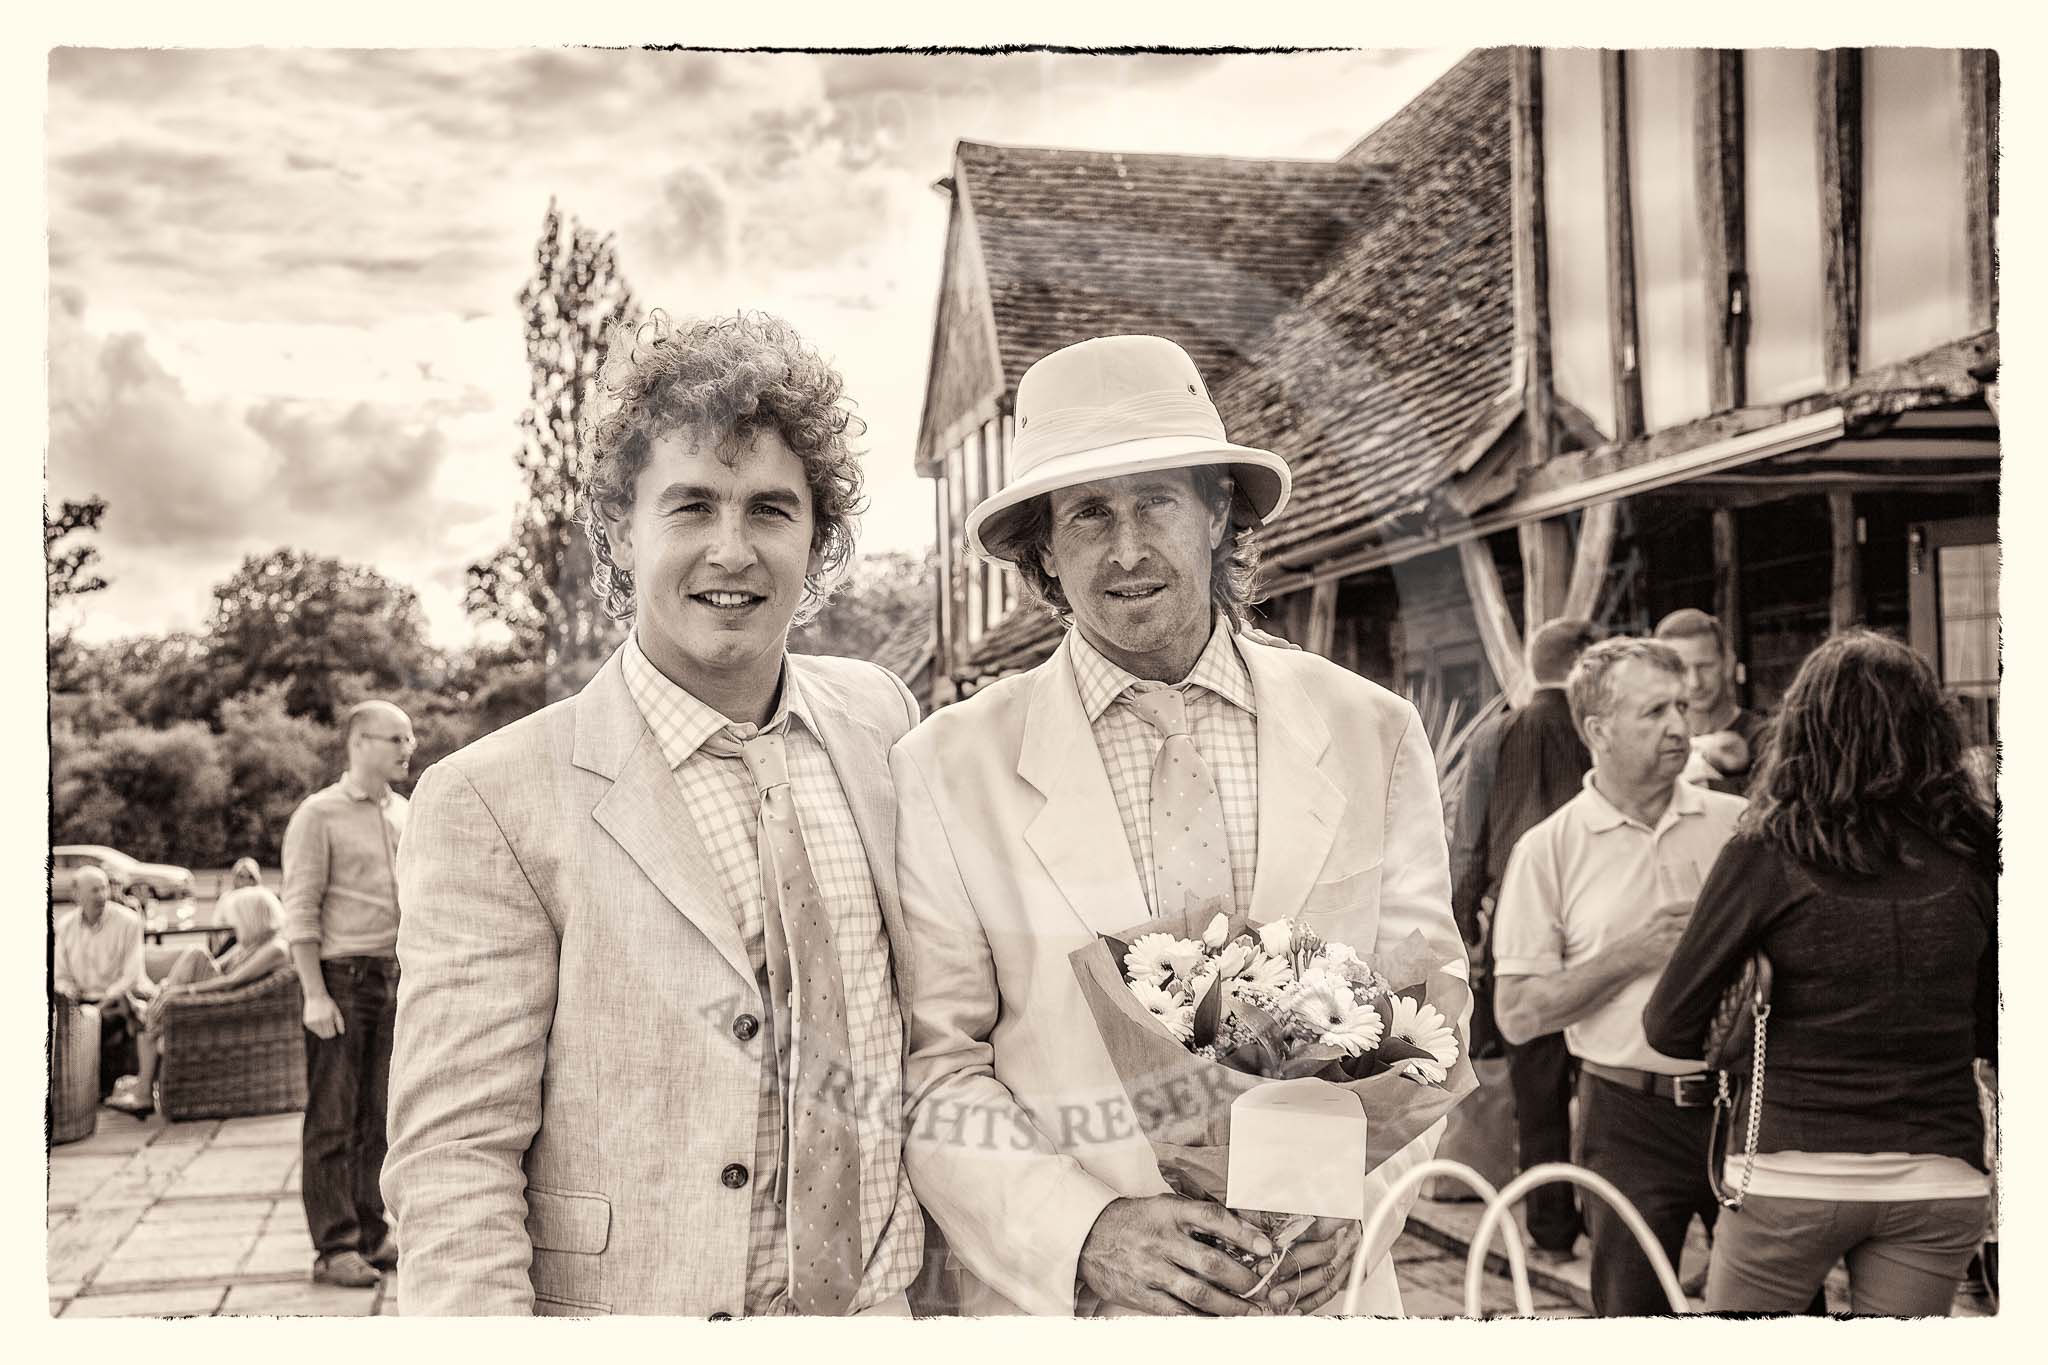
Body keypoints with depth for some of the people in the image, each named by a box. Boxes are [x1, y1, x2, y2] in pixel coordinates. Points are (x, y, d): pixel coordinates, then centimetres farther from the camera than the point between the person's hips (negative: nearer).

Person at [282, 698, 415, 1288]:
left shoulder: (403, 814, 13)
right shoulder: (319, 814, -7)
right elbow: (300, 911, -10)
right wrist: (315, 994, -16)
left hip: (394, 978, 6)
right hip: (341, 976, -6)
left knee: (378, 1117, 11)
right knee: (333, 1120, -1)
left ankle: (371, 1234, 19)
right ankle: (334, 1248, 3)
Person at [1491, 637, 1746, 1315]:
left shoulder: (1737, 823, 4)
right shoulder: (1549, 849, -2)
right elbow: (1518, 1015, -5)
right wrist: (1635, 953, -14)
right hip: (1630, 1119, -2)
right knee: (1634, 1310, 6)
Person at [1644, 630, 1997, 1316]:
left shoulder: (1768, 853, -9)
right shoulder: (1974, 853, -1)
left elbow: (1670, 1027, -7)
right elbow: (1994, 1034, 8)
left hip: (1793, 1175, -2)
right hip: (1940, 1175, 3)